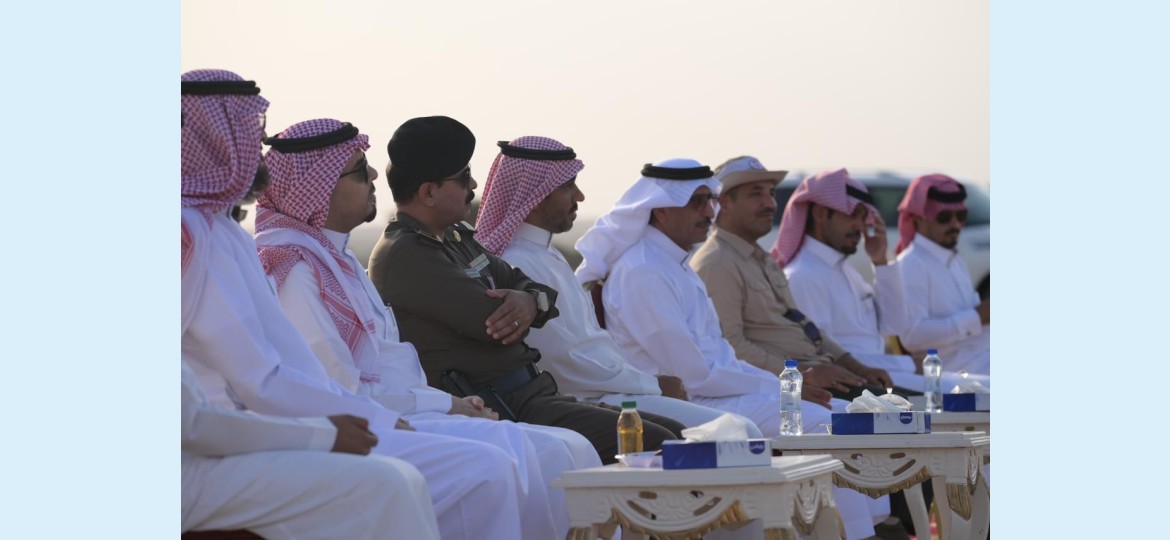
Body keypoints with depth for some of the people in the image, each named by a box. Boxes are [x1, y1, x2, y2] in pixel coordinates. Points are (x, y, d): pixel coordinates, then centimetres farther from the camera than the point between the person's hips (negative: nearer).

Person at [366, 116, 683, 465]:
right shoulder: (404, 255, -13)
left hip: (530, 394, 10)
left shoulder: (456, 237, 19)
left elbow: (522, 282, 17)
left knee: (674, 434, 2)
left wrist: (532, 301, -9)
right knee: (654, 445, -22)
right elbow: (491, 320, -20)